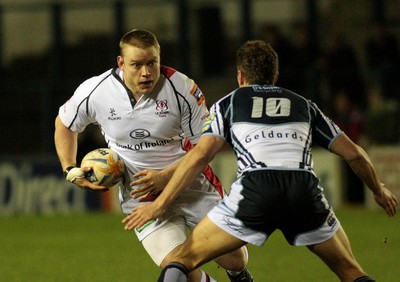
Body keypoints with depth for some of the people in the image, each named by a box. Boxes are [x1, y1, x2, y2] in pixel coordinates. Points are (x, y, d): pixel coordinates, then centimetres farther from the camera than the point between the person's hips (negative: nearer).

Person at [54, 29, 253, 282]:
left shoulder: (181, 88, -18)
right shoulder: (94, 93, -12)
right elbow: (64, 124, 10)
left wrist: (165, 177, -22)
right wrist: (71, 170, -3)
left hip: (191, 183, 0)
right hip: (141, 195, 0)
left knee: (235, 259, 3)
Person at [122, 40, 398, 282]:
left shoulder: (228, 104, 21)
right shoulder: (303, 105, 28)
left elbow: (200, 155, 7)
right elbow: (353, 153, 27)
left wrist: (159, 204, 10)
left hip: (254, 192, -2)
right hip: (306, 192, 2)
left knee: (183, 260, 11)